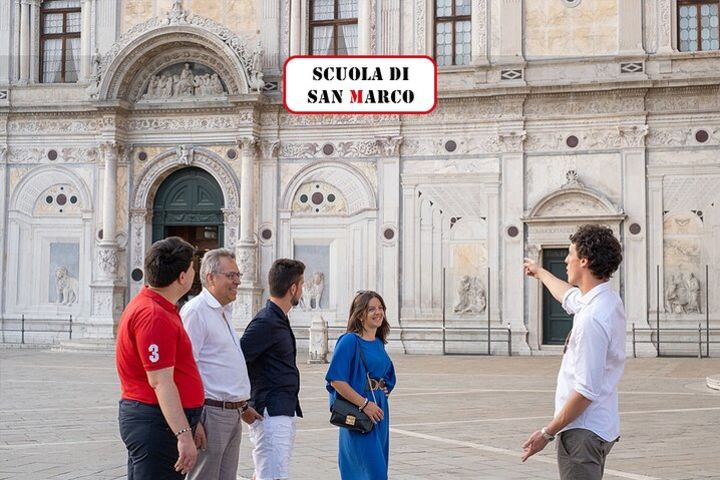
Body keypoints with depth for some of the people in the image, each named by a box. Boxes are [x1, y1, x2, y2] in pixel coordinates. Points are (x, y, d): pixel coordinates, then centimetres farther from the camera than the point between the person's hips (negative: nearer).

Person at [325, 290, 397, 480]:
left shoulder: (379, 344, 12)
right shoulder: (349, 341, -11)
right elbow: (336, 380, -18)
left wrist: (381, 395, 8)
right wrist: (364, 403, -19)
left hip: (379, 411, 8)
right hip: (358, 415, -8)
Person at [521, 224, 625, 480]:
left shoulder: (592, 318, -24)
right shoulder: (607, 300, 7)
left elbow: (586, 390, -25)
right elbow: (569, 296, 32)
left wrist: (547, 433, -18)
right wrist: (540, 272, 49)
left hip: (583, 432, -10)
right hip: (602, 427, 10)